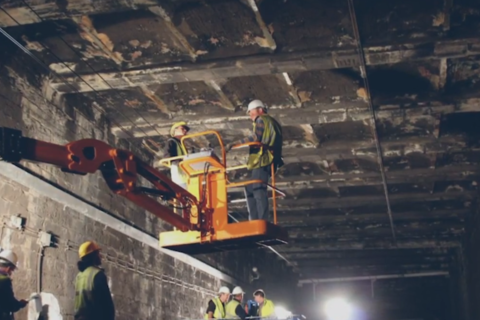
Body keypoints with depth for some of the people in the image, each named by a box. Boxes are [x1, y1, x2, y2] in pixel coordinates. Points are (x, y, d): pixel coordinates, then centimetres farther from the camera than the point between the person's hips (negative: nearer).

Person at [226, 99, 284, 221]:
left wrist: (234, 144, -20)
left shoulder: (261, 120, -2)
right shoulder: (273, 123, 27)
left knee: (258, 190, -15)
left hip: (261, 161, -10)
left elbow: (255, 138, -18)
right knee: (250, 189, 15)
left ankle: (263, 221, -21)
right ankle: (254, 219, 13)